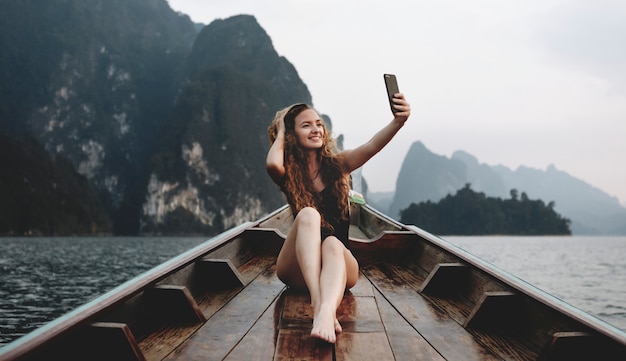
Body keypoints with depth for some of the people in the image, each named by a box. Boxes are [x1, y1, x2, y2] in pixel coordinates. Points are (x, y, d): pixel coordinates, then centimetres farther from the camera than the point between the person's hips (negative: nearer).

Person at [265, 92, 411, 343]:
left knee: (332, 244, -34)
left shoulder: (338, 164, 5)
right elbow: (272, 164, -24)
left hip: (340, 260, 1)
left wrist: (398, 121, -34)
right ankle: (318, 302, -50)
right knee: (308, 215, -29)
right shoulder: (288, 174, 2)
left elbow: (371, 147, -16)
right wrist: (280, 132, -5)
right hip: (298, 271, -1)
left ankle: (326, 313, -65)